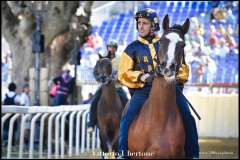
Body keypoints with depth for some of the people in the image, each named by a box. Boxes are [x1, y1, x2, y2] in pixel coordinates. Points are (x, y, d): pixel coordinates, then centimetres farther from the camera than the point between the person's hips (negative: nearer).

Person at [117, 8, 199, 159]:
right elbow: (123, 74, 4)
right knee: (127, 118, -22)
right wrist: (141, 76, -14)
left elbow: (182, 67, 16)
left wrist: (180, 76, -7)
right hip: (143, 90, -1)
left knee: (188, 118, -13)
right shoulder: (133, 48, 9)